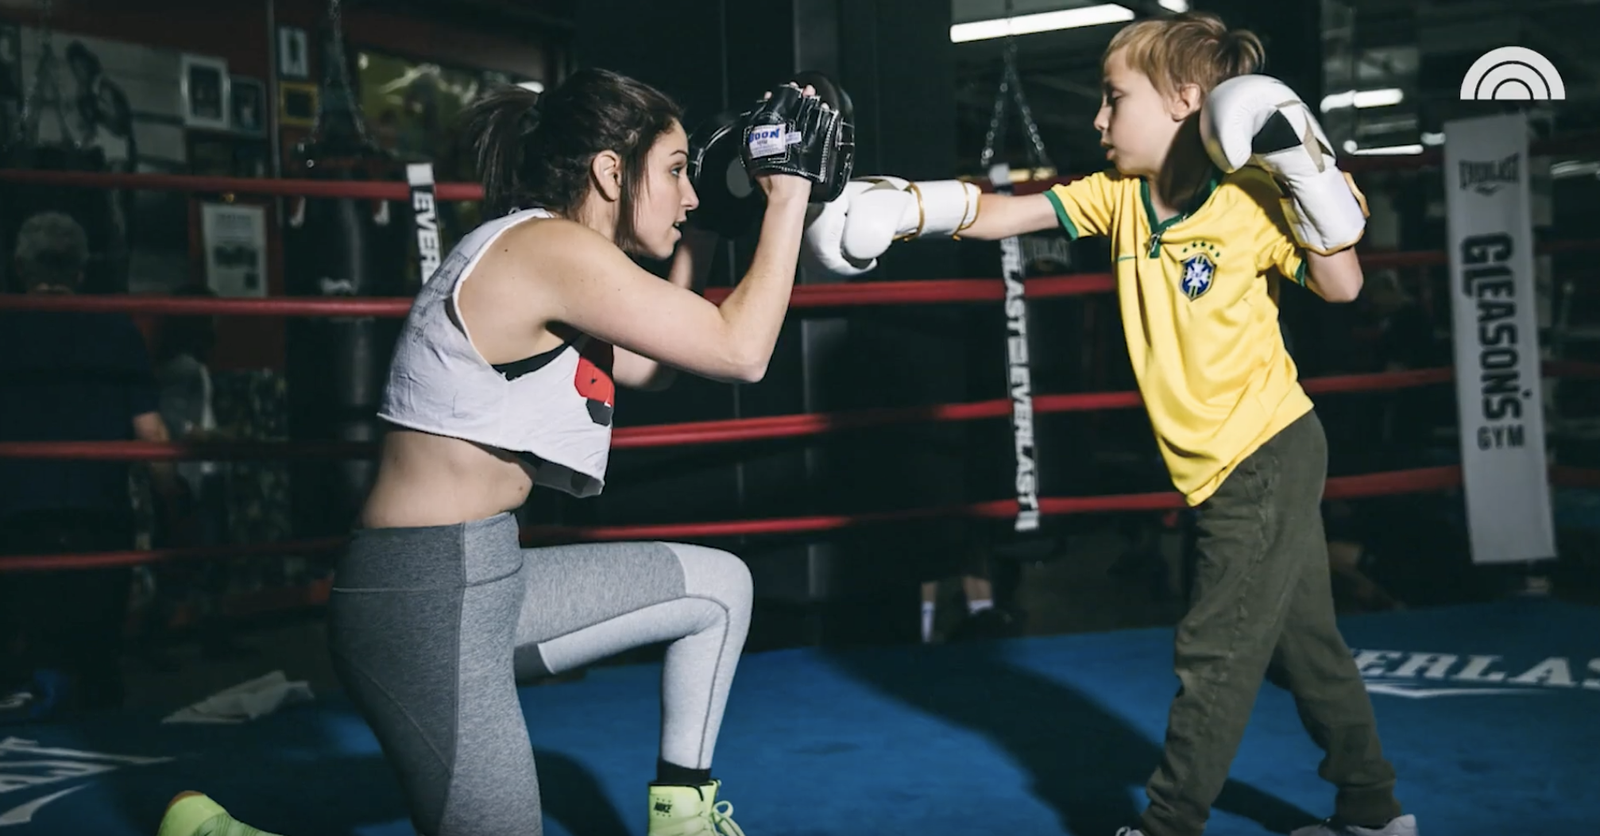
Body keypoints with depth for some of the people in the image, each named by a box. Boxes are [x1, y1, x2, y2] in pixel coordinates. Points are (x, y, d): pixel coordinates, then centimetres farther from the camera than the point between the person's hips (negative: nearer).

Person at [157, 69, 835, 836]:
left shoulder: (541, 261, 13)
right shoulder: (551, 248, -17)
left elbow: (650, 365, 25)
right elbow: (739, 353, -15)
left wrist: (693, 244, 20)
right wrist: (787, 199, -6)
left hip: (478, 576, 10)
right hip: (427, 600, -10)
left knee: (720, 586, 15)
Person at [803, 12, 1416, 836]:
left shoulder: (1250, 201, -15)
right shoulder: (1118, 196, 1)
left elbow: (1342, 287, -11)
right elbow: (1001, 212, -2)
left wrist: (1306, 175, -21)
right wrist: (910, 207, -14)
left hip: (1267, 458, -7)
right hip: (1219, 471, 7)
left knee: (1214, 655, -1)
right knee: (1303, 644, 17)